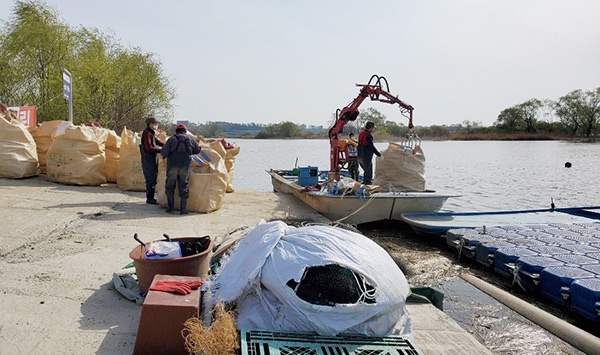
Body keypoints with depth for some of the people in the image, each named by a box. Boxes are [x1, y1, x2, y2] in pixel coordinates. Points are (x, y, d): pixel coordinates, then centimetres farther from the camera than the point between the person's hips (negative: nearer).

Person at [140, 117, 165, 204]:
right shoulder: (147, 133, -15)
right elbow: (149, 148, -21)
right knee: (150, 180, -7)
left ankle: (150, 197, 20)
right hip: (148, 160, -10)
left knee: (153, 179, 13)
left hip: (153, 160, 10)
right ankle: (149, 199, 0)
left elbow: (159, 142, 19)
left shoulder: (152, 134, 16)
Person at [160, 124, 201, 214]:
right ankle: (183, 209, 6)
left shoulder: (171, 139, 5)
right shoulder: (191, 140, 10)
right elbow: (197, 151, 25)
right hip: (185, 167, 1)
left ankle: (170, 208, 12)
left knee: (170, 187, 12)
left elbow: (163, 153, -2)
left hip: (172, 167, -1)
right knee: (184, 188, 6)